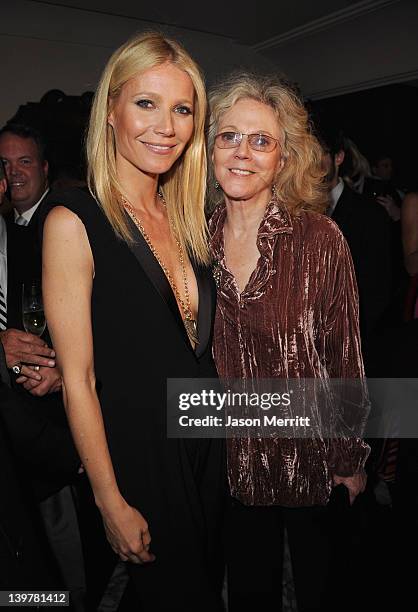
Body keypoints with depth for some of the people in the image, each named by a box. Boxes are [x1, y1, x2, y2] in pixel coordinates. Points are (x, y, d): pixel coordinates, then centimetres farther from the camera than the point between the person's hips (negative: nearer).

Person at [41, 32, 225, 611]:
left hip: (207, 446, 6)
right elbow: (78, 379, -16)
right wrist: (112, 503, -12)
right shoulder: (75, 221, -17)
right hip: (139, 452, -6)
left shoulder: (186, 217, 2)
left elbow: (197, 340, 9)